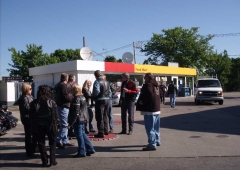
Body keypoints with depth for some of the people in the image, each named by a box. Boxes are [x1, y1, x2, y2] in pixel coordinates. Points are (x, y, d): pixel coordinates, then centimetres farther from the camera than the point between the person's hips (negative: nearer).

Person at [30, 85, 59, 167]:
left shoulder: (34, 103, -6)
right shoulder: (52, 102, -11)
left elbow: (32, 116, -2)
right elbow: (55, 115, -9)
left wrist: (34, 125, 7)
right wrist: (56, 123, 3)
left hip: (39, 126, 1)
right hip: (50, 125, -1)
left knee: (41, 143, 12)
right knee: (52, 143, 13)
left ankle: (45, 161, 14)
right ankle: (52, 161, 12)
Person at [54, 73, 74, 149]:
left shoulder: (58, 85, 16)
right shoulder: (63, 85, -14)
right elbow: (66, 97, -21)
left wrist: (70, 97, 12)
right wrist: (72, 97, -4)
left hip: (60, 105, 10)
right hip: (63, 107, -10)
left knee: (64, 124, 15)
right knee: (64, 125, -7)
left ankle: (65, 141, 22)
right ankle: (58, 141, -7)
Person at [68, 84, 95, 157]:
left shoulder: (76, 99, -17)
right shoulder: (83, 97, 12)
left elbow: (75, 112, -20)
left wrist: (71, 123, -17)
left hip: (78, 120, -10)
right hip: (84, 119, 10)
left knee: (79, 135, -1)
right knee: (83, 134, 18)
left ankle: (81, 152, 7)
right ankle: (90, 149, 21)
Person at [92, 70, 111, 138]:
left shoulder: (97, 82, -12)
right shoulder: (107, 82, 13)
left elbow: (96, 92, -21)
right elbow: (109, 91, 14)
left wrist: (92, 96, -4)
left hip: (100, 100, -8)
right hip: (107, 100, 8)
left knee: (100, 117, -2)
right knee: (105, 116, 19)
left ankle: (101, 133, -1)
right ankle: (106, 130, 29)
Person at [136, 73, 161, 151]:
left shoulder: (147, 85, -16)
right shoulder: (156, 85, 14)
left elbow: (144, 96, -26)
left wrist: (141, 101, -8)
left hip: (149, 110, -10)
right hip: (157, 109, 10)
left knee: (150, 128, -7)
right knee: (156, 127, 20)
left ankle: (152, 144, -7)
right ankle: (157, 141, 31)